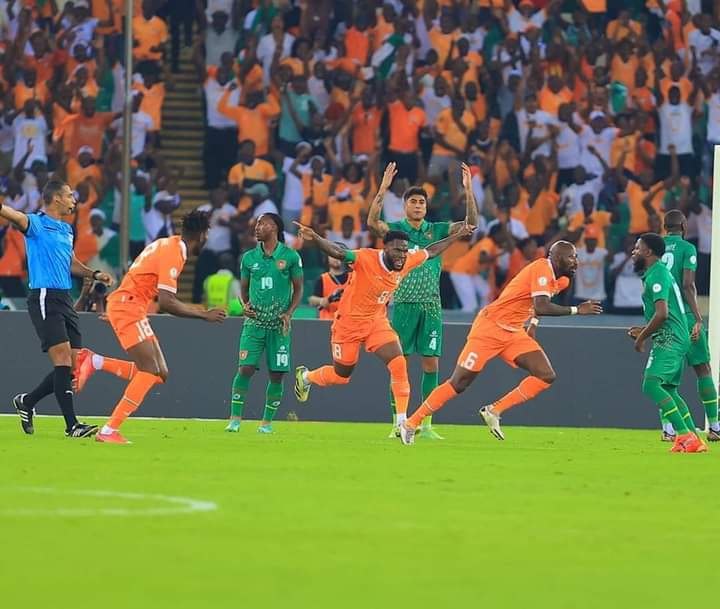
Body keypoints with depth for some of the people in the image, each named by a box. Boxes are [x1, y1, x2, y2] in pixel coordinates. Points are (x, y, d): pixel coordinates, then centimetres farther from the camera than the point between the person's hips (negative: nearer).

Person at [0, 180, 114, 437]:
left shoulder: (67, 230, 19)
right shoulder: (36, 223, -5)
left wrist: (94, 274, 18)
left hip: (65, 300, 8)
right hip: (44, 298, -8)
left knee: (73, 367, 5)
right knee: (63, 360, -14)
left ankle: (27, 401, 23)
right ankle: (72, 425, -14)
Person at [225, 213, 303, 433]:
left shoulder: (290, 256, 0)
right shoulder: (249, 258, 7)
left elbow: (298, 289, 6)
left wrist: (289, 313, -7)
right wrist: (244, 305, -4)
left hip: (279, 325, -1)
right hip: (254, 322, 1)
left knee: (276, 374, 0)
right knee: (245, 368, -11)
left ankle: (267, 422, 11)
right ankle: (235, 419, -5)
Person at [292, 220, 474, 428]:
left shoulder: (407, 261, -9)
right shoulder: (366, 259, -28)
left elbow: (431, 251, 10)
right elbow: (338, 252, -41)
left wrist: (458, 235, 15)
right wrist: (314, 238, -58)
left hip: (378, 321, 5)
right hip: (349, 322, -5)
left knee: (398, 364, -15)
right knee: (340, 376, 11)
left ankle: (402, 422, -11)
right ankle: (305, 376, 44)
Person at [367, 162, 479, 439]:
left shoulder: (437, 230, 9)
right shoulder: (395, 229, 2)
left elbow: (470, 223, 0)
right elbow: (373, 221, -17)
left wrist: (469, 191, -13)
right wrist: (383, 189, -27)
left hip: (431, 306, 2)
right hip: (404, 304, -2)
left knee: (431, 364, -1)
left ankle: (426, 424, 4)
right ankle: (397, 424, 2)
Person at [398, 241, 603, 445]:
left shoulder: (561, 281, 8)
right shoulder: (542, 269, -19)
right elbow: (541, 307, -33)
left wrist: (533, 324, 17)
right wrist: (576, 310, -27)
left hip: (513, 333, 8)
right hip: (489, 328, -8)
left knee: (546, 376, -7)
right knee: (458, 384, -6)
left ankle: (494, 411, -2)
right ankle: (410, 424, 4)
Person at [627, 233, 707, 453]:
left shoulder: (656, 275, -12)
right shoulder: (660, 272, 21)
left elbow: (661, 314, -22)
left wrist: (642, 337, -11)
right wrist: (644, 331, 23)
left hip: (668, 340, -11)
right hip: (677, 339, 11)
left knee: (651, 385, -18)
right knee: (668, 390, 14)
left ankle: (684, 435, -23)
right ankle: (694, 441, 11)